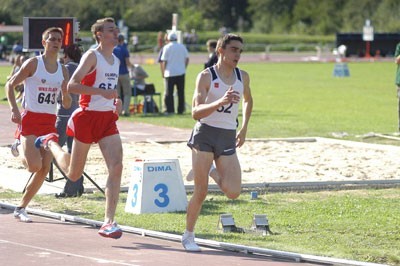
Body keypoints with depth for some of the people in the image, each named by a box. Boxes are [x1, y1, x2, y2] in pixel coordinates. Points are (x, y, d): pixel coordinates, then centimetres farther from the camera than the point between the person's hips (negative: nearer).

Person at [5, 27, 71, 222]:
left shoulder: (63, 71, 10)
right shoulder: (33, 63, -4)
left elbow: (67, 105, 13)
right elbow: (10, 85, -2)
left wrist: (66, 93, -9)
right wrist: (14, 109, -15)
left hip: (49, 122, 5)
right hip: (30, 119, -5)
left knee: (44, 170, -2)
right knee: (35, 166, -19)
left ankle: (21, 208, 11)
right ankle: (22, 154, 17)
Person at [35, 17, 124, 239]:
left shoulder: (116, 60, 13)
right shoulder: (92, 56, -10)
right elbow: (72, 85, -21)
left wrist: (116, 101, 11)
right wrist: (102, 92, -28)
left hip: (108, 119, 6)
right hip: (88, 117, -6)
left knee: (116, 167, -14)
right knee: (73, 174, 9)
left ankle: (108, 222, -14)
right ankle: (50, 143, 40)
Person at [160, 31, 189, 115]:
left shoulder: (167, 47, -5)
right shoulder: (182, 47, 5)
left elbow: (164, 61, -6)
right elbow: (187, 58, 6)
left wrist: (163, 72, 3)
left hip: (170, 73, -3)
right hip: (181, 73, 3)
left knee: (169, 92, 2)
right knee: (181, 92, 9)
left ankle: (169, 110, -2)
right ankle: (180, 110, 10)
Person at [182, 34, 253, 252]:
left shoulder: (243, 77, 7)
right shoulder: (206, 76, -8)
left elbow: (248, 100, 29)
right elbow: (196, 112, -17)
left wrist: (244, 129, 21)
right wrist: (220, 102, -32)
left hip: (228, 138, 4)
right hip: (205, 135, -4)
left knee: (233, 192, -10)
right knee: (201, 192, -4)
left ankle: (214, 173, 22)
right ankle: (188, 235, 14)